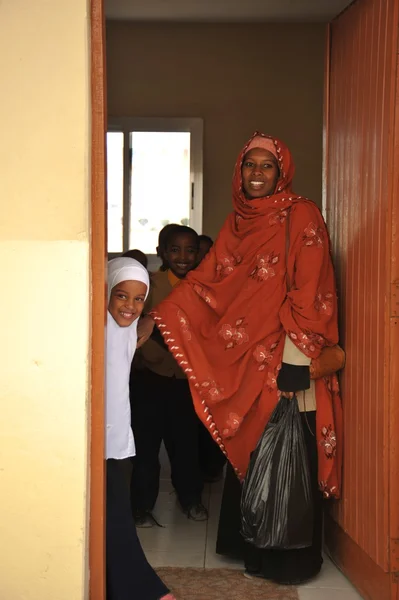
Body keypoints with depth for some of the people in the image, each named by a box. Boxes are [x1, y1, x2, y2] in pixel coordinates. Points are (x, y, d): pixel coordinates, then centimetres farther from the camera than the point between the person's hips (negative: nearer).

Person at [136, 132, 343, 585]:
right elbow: (206, 279, 11)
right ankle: (250, 545, 27)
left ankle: (293, 559, 14)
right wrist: (155, 318, 4)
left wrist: (295, 358, -19)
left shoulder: (302, 216, -7)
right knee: (246, 453, 12)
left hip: (286, 358, -6)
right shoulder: (237, 222, 12)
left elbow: (308, 293, -13)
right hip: (245, 359, 6)